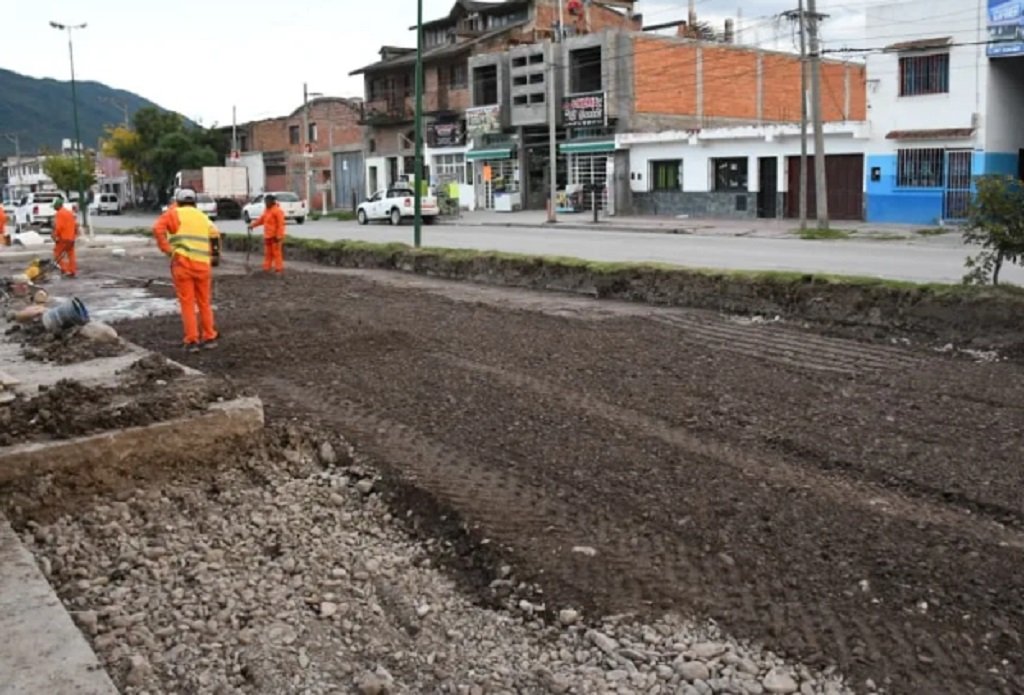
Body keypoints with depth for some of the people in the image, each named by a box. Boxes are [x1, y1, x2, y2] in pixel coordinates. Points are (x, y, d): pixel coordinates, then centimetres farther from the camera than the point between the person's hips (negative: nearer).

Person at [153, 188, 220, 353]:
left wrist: (167, 249, -5)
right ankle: (209, 337, 19)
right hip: (202, 264, 3)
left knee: (187, 303, 2)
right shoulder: (203, 217, 19)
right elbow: (215, 236, 10)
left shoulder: (174, 213, 6)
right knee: (204, 303, 14)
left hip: (182, 263, -3)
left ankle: (192, 341, 1)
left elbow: (158, 229, -10)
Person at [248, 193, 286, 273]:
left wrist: (279, 236, -21)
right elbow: (261, 220, 25)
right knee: (268, 253, 12)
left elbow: (280, 224, -17)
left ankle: (279, 269, -3)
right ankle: (267, 268, 17)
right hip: (267, 236, 9)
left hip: (275, 236, -9)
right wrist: (252, 225, 18)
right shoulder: (267, 210, 14)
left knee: (277, 253, -6)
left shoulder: (277, 211, -13)